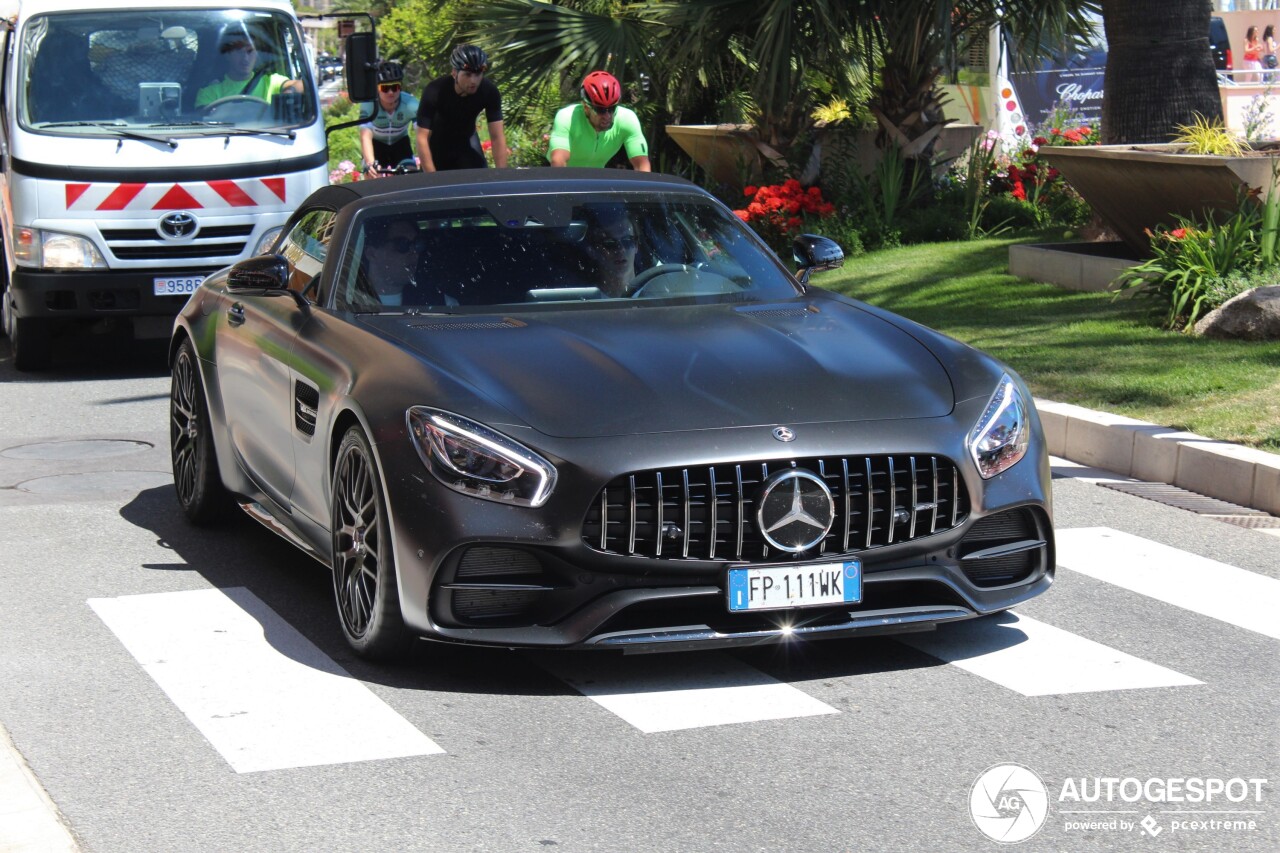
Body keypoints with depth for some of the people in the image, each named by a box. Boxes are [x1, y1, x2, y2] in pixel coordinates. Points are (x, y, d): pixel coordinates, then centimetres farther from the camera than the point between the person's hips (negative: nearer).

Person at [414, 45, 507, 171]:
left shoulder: (489, 91, -26)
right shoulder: (435, 91, -33)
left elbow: (497, 137, -24)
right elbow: (422, 139, -35)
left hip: (467, 142, 2)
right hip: (438, 144, -2)